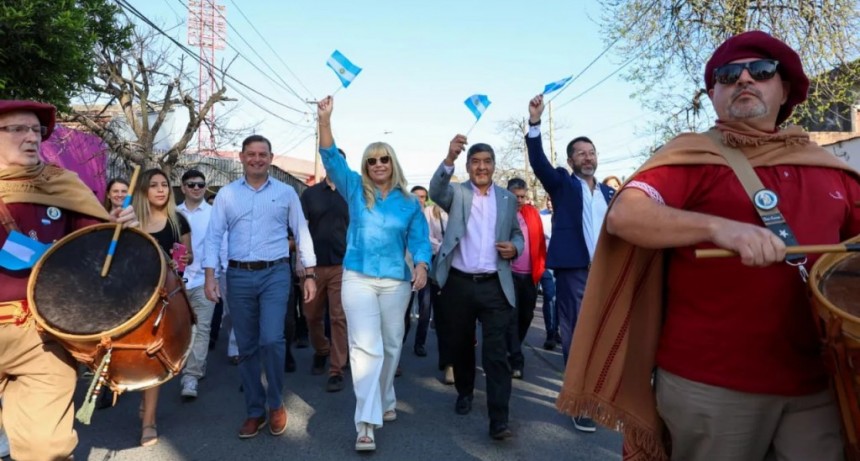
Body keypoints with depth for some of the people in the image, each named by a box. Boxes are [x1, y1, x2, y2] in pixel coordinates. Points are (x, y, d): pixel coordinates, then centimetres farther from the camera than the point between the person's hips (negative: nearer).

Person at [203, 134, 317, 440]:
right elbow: (214, 236, 4)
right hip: (238, 277, 2)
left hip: (275, 274, -2)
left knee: (271, 340, -14)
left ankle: (276, 404, 9)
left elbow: (302, 233, 7)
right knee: (247, 346, 8)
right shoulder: (227, 194, 7)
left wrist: (309, 274, 1)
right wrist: (210, 276, -6)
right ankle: (255, 411, 21)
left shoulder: (286, 192, 5)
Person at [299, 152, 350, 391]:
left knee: (339, 317, -2)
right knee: (312, 315, 11)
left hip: (342, 265, -1)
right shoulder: (310, 193, 6)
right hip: (315, 264, 2)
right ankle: (320, 351, 38)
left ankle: (336, 371, 5)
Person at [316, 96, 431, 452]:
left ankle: (385, 402, 35)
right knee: (366, 347, -9)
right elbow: (332, 158, -5)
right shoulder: (355, 190, 5)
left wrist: (421, 266, -18)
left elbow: (420, 240, 2)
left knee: (391, 345, 13)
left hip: (396, 281, 2)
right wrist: (325, 120, -17)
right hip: (358, 278, -2)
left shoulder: (409, 202, 6)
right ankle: (366, 423, -11)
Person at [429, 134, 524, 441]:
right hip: (458, 284, 0)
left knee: (496, 352, -5)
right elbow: (435, 190, -20)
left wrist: (514, 248, -6)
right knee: (460, 345, 14)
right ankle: (464, 393, 38)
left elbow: (517, 234, 18)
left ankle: (499, 419, -2)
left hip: (495, 286, 0)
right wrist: (450, 158, -38)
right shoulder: (456, 193, 2)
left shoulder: (507, 199, 11)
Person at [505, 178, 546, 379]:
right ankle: (516, 360, 0)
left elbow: (540, 242, 10)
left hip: (530, 275, 5)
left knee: (526, 316, 14)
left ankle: (512, 351, 34)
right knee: (512, 317, -4)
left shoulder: (533, 213, 8)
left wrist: (539, 268, 5)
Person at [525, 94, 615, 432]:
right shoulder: (562, 184, 5)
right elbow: (538, 162, -12)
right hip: (574, 270, -4)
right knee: (576, 336, 0)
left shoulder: (608, 192, 18)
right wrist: (535, 123, -24)